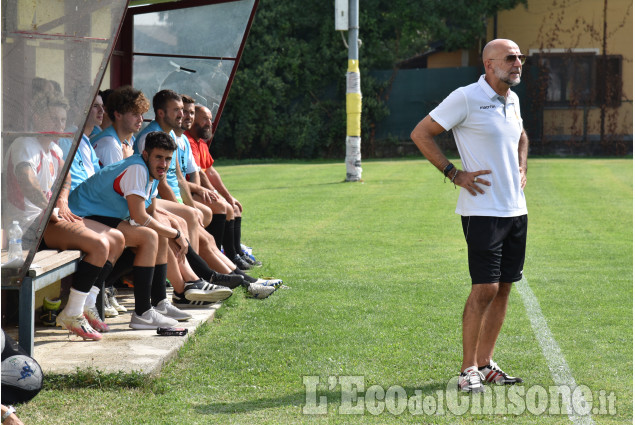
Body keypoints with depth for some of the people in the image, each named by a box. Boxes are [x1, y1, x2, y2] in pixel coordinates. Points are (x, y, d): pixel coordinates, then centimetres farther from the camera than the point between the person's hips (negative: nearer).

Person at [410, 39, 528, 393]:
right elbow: (421, 134, -8)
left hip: (516, 210, 8)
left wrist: (522, 167, 16)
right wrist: (454, 174, -11)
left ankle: (485, 363, 17)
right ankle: (469, 370, -1)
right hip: (483, 211, -7)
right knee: (484, 288, -10)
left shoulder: (513, 100, 12)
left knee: (504, 288, 8)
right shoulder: (465, 98, -11)